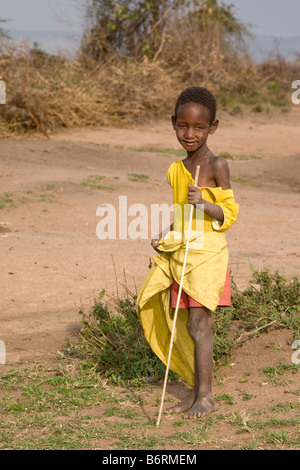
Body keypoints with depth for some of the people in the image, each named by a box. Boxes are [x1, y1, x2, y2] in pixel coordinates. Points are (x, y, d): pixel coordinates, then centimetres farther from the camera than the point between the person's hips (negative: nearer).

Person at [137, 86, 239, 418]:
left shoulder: (216, 166, -8)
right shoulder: (176, 170, 12)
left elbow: (228, 214, -9)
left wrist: (204, 203, -26)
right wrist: (166, 238, 7)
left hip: (206, 255, -7)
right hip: (178, 254, 7)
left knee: (198, 325, -7)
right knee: (183, 327, 8)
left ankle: (206, 396, 0)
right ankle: (196, 391, 18)